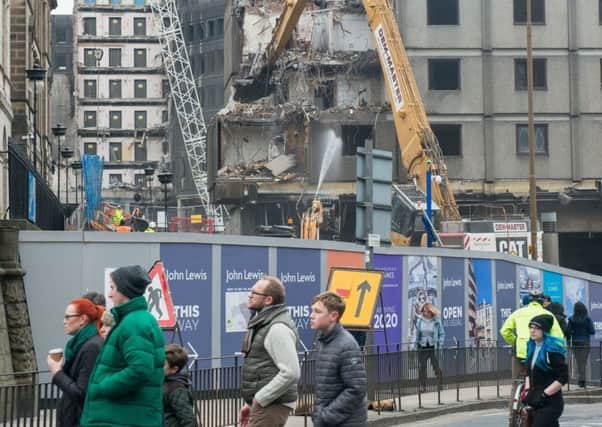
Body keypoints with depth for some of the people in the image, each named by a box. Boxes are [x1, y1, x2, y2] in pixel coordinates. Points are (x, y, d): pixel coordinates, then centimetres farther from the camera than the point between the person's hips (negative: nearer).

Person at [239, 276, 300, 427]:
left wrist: (259, 398, -20)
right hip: (262, 403, 11)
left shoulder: (278, 328, -17)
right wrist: (250, 403, 18)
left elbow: (291, 373, -25)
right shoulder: (262, 324, 16)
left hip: (271, 404, -11)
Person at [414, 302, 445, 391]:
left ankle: (440, 383, 11)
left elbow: (442, 333, 0)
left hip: (433, 347, -2)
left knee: (436, 366, -1)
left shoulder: (436, 321, -5)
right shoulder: (419, 321, 1)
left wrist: (440, 345, -8)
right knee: (422, 367, 2)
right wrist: (415, 344, 3)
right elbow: (417, 333, 9)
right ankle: (422, 385, 7)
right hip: (422, 347, 2)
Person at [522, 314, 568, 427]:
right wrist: (527, 390, 6)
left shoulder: (552, 350, -14)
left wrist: (544, 394, -17)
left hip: (550, 404, -8)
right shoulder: (532, 347, 9)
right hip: (537, 404, 8)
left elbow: (563, 378, -16)